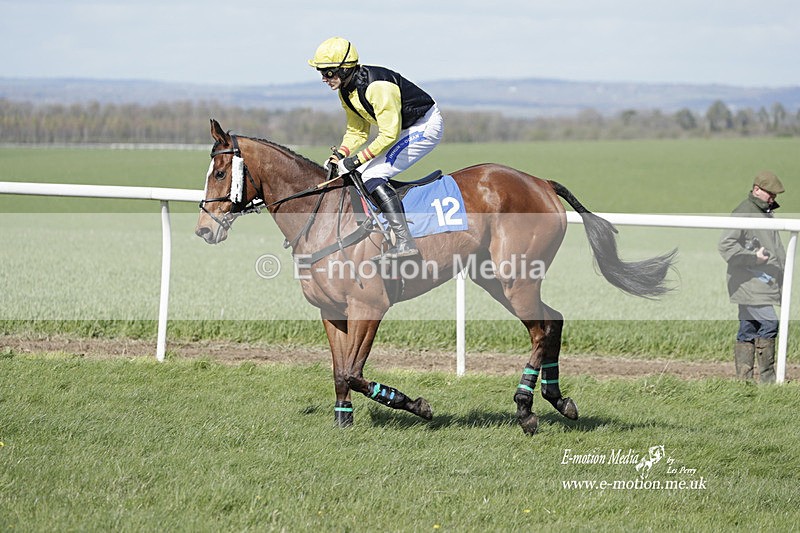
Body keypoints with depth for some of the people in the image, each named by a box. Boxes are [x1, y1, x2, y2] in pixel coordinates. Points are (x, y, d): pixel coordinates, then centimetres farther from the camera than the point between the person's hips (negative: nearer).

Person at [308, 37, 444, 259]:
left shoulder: (377, 87, -30)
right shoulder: (346, 91, 0)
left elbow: (389, 135, -29)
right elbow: (357, 131, 10)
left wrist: (356, 161, -27)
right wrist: (339, 155, -8)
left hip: (425, 126, -10)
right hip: (404, 129, 10)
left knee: (372, 177, -20)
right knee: (358, 175, 5)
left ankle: (404, 242, -26)